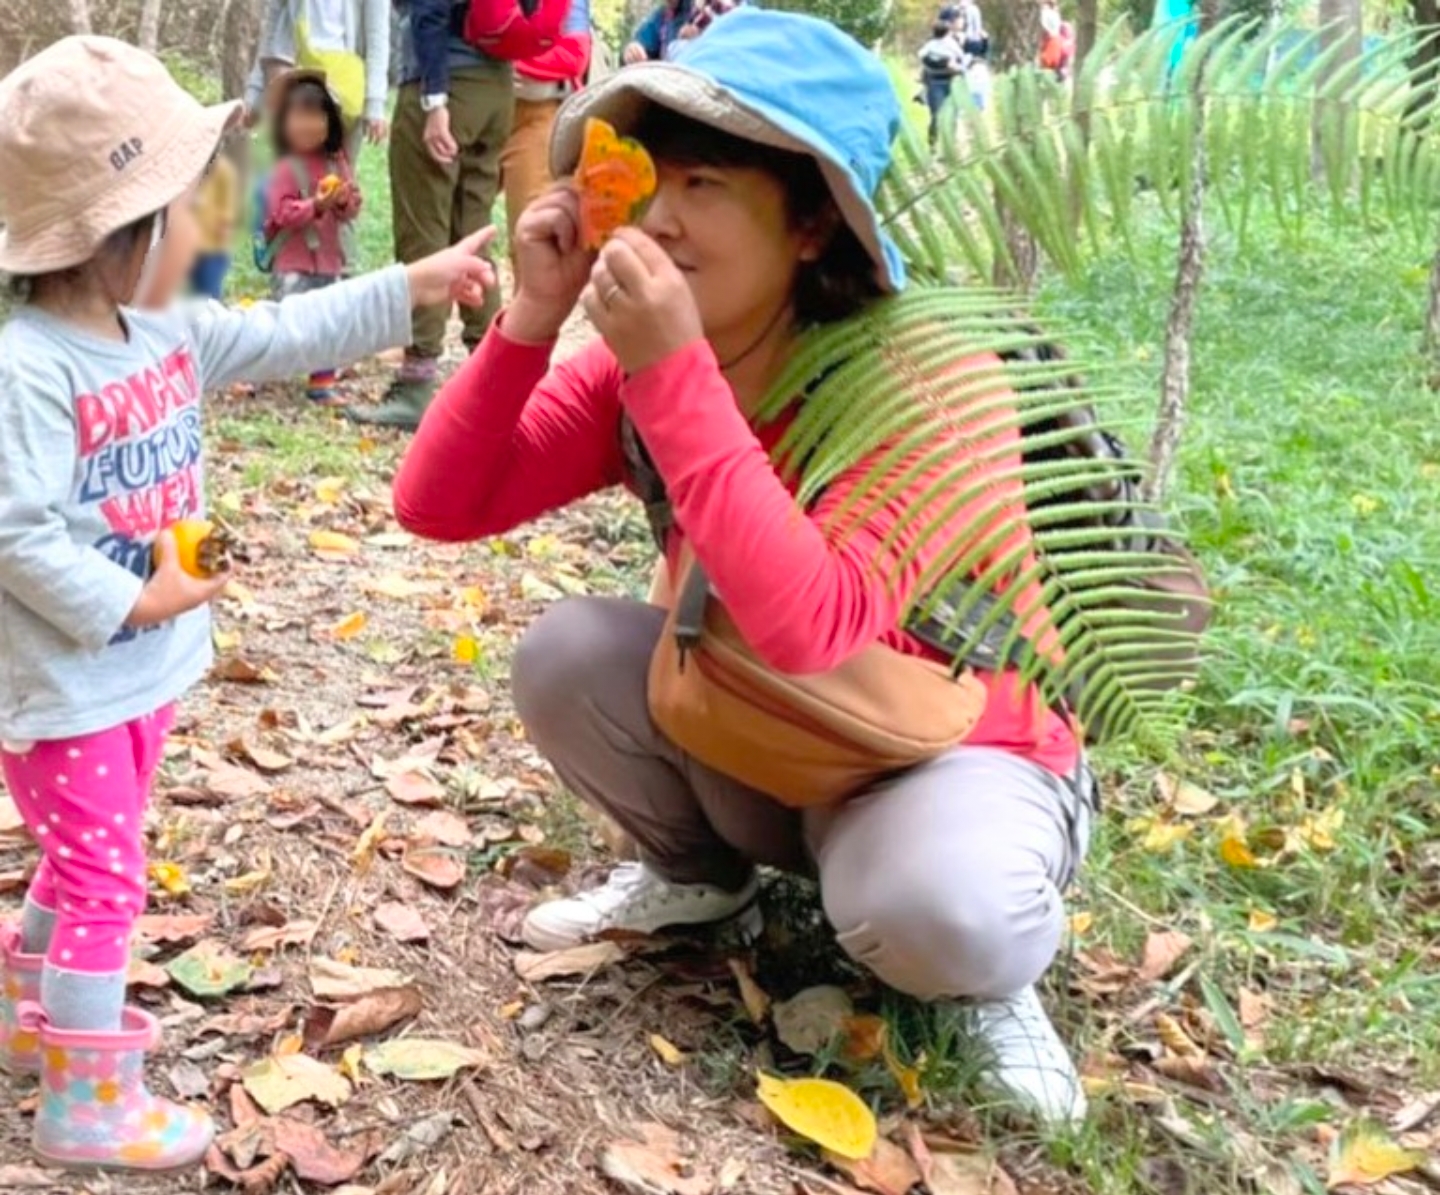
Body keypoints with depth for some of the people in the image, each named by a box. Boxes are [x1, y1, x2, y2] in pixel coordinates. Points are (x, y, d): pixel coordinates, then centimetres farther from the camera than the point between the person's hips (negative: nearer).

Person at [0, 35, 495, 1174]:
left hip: (147, 670, 9)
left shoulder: (172, 331, 2)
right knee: (103, 880, 1)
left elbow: (288, 335, 12)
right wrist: (127, 605, -23)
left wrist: (411, 287, 10)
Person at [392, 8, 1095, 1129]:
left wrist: (674, 376, -42)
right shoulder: (639, 366, -11)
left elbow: (813, 633, -42)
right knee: (567, 651, -18)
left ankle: (995, 968, 1)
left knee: (927, 910, -37)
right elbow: (438, 506, -14)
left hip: (959, 755, -6)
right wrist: (533, 316, -26)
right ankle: (697, 872, 12)